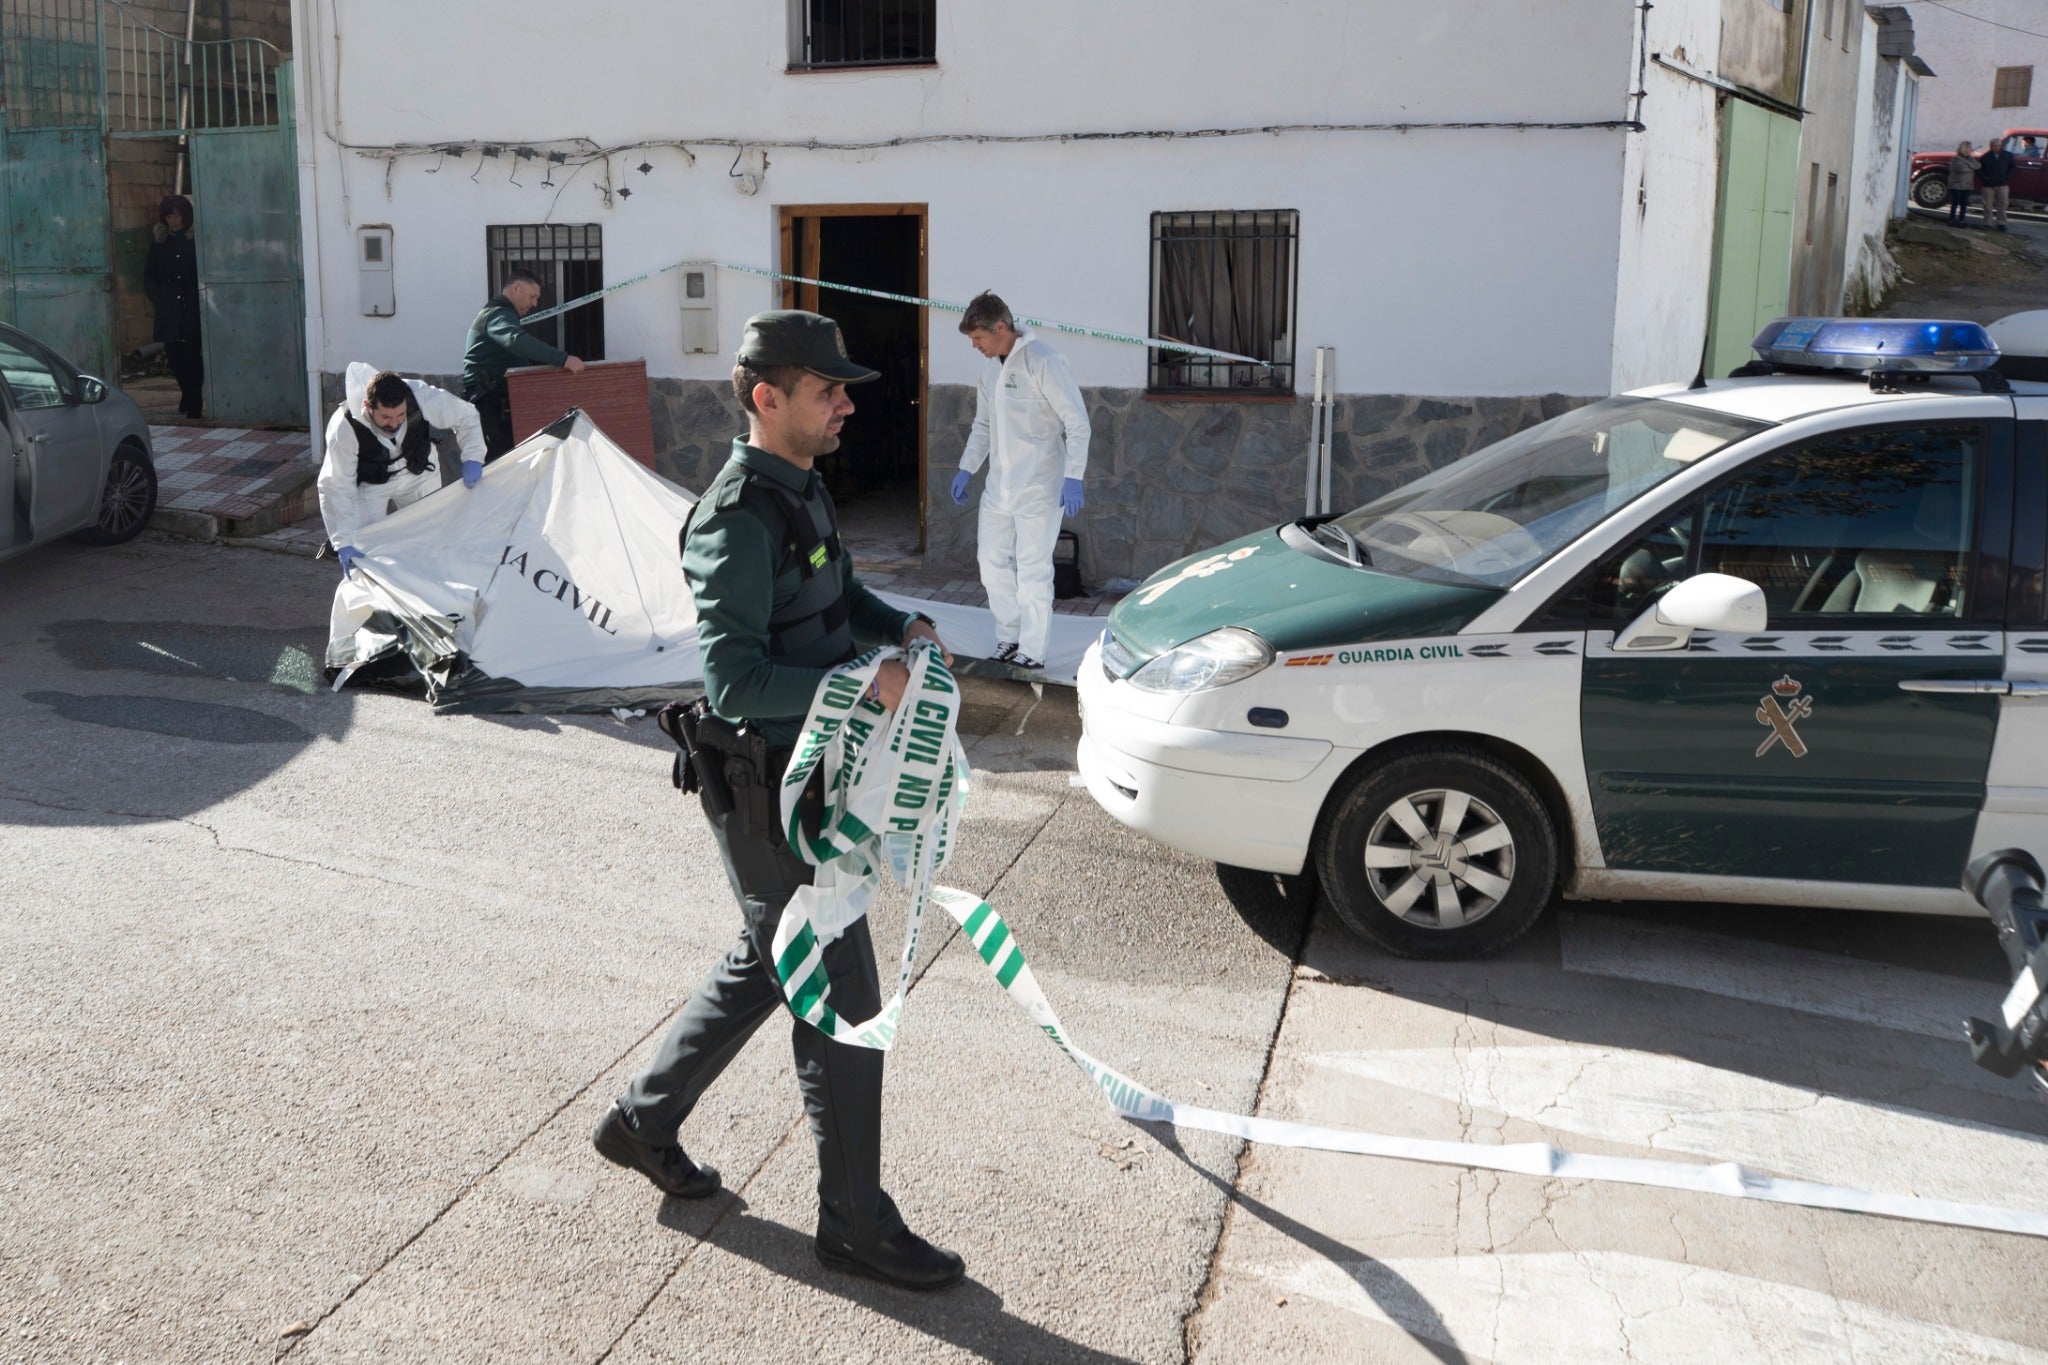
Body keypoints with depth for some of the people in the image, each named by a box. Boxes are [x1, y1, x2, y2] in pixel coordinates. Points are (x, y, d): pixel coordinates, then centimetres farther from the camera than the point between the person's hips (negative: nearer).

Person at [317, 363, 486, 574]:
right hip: (370, 484, -3)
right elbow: (336, 487, -33)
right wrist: (344, 544, -38)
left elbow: (466, 416, -14)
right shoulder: (344, 429, -38)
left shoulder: (423, 397, -34)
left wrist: (472, 458, -27)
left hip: (418, 474, 3)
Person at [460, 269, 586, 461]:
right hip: (490, 400, -11)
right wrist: (562, 359, -41)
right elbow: (517, 341, -34)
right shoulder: (499, 314, -12)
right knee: (502, 455, -17)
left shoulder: (497, 313, 25)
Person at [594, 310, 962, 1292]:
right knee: (841, 1002, -1)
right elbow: (735, 680, -28)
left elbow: (836, 591, 25)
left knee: (763, 969, 23)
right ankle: (854, 1220, 14)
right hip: (769, 795, -10)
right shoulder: (739, 521, -22)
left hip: (810, 777, 10)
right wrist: (862, 686, -26)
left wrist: (897, 625, 7)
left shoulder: (803, 487, 9)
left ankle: (643, 1122, 40)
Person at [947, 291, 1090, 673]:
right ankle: (1009, 639, 25)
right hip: (998, 487, 8)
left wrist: (1072, 477, -21)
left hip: (1038, 488, -8)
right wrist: (966, 469, 14)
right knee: (993, 563, 11)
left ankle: (1031, 653, 2)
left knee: (1032, 570, -6)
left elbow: (1078, 422, -16)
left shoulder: (1042, 362, -15)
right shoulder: (990, 368, 10)